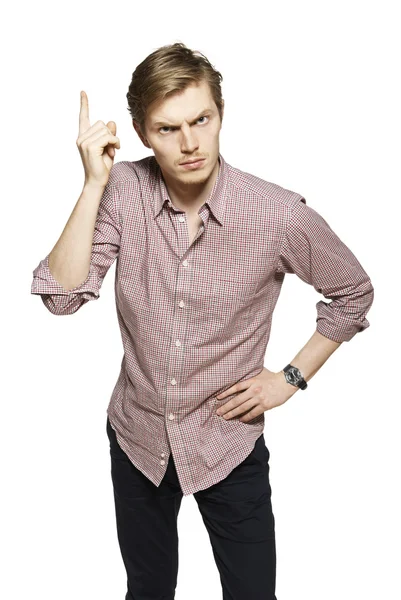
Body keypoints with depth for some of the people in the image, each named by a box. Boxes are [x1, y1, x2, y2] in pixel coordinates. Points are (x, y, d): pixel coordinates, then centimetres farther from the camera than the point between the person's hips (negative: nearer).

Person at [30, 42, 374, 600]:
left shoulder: (280, 215, -20)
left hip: (228, 444, -2)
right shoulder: (123, 191, -14)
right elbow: (62, 294, -21)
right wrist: (94, 182, -27)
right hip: (137, 437, 3)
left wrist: (292, 377, -8)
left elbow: (354, 293, -3)